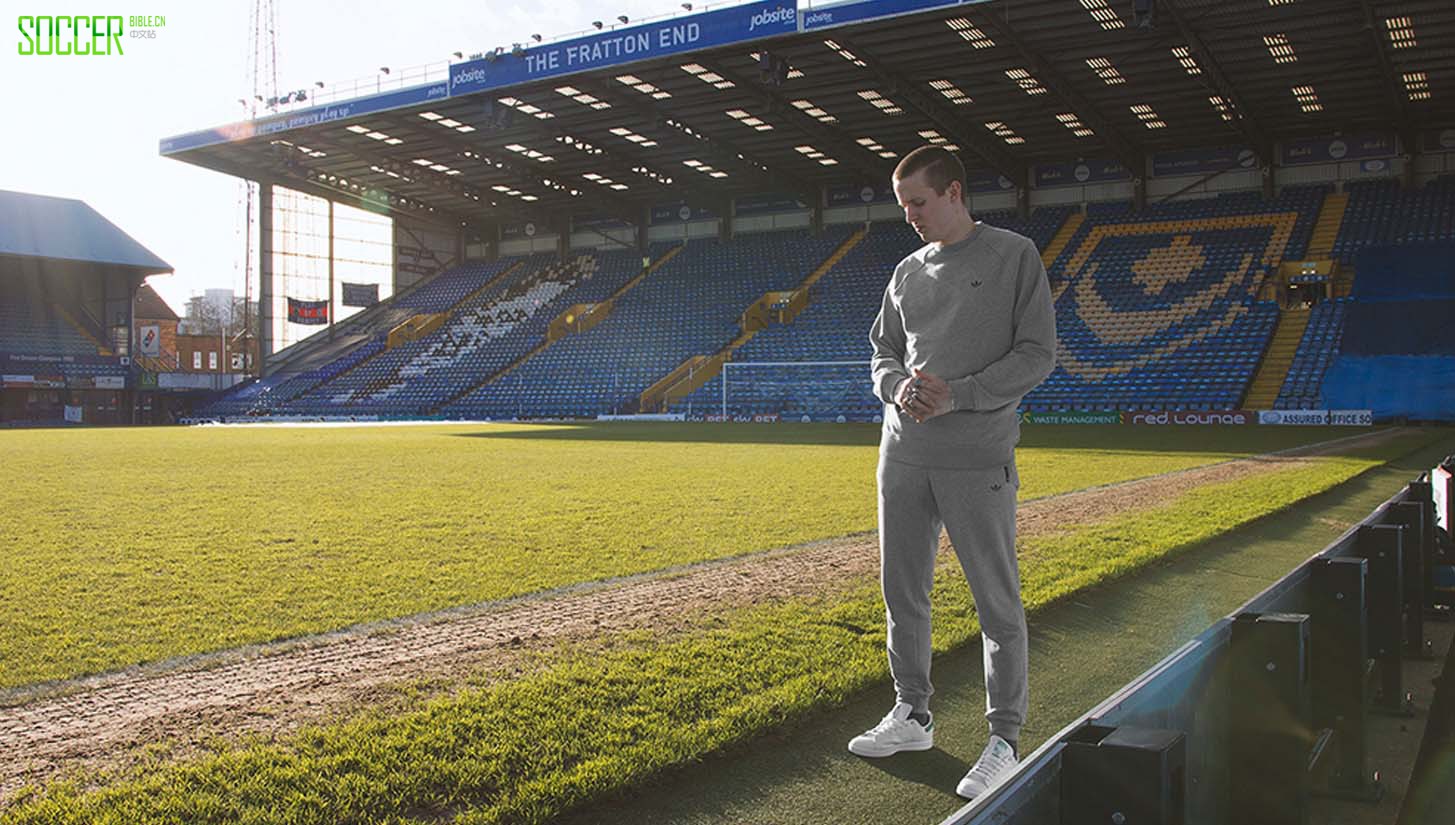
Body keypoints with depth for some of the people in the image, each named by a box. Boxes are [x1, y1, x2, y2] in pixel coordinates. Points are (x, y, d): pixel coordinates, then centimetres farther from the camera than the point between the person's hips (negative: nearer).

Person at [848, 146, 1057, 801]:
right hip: (904, 452, 6)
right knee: (902, 592, 12)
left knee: (998, 603, 0)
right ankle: (912, 716, 28)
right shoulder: (908, 271, 14)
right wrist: (898, 387, -5)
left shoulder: (1014, 257, -1)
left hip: (978, 458, -5)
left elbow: (1036, 353, -6)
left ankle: (1004, 740, 11)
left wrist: (957, 395, -15)